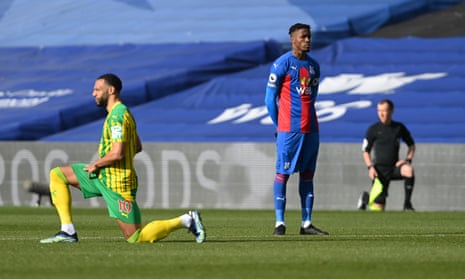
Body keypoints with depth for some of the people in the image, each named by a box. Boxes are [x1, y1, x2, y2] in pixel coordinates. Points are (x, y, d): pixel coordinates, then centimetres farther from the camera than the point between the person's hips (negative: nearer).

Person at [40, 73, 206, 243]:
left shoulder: (117, 116, -19)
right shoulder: (123, 112, 13)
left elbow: (117, 153, -27)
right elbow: (137, 147, 21)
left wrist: (96, 164, -10)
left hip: (117, 184, -10)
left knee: (135, 238, -7)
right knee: (56, 175, 8)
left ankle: (186, 220, 4)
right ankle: (68, 232, 3)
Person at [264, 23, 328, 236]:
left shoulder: (313, 66, 14)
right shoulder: (282, 64, -6)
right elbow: (270, 97, -4)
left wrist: (307, 118, 13)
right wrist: (279, 124, -1)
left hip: (310, 128, 7)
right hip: (289, 129, -7)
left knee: (307, 174, 6)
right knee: (283, 173, -5)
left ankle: (306, 224, 8)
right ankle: (279, 222, -4)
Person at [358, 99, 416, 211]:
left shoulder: (399, 127, 4)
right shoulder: (373, 129, -2)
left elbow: (411, 145, 15)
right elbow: (365, 151, 5)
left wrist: (408, 159, -4)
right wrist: (370, 167, -11)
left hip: (395, 166, 2)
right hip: (380, 170, -2)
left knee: (409, 170, -35)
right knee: (378, 209, -7)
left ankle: (407, 204, -20)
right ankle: (366, 197, 30)